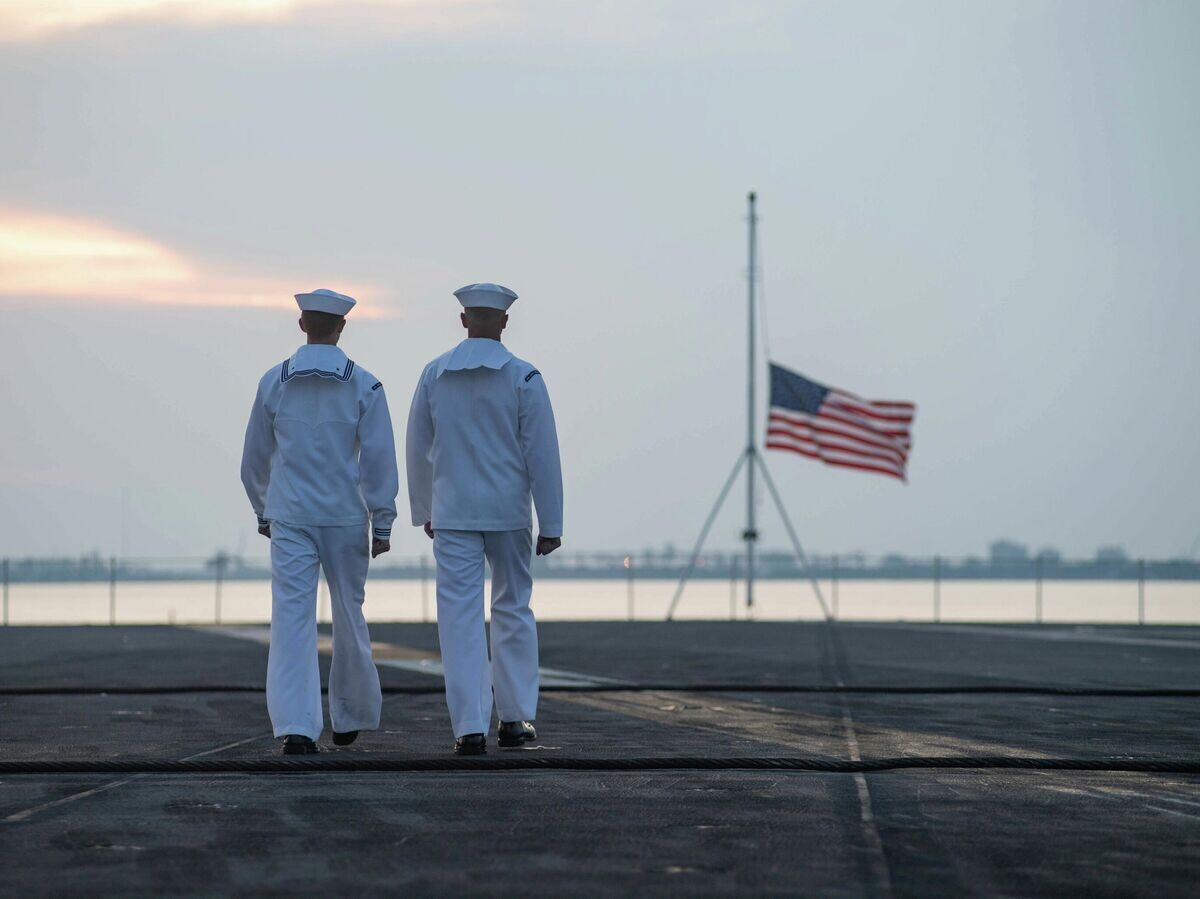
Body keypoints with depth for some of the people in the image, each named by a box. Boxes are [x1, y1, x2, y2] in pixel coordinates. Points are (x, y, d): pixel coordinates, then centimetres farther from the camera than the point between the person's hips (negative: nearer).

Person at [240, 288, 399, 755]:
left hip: (289, 519, 0)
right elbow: (378, 458, -6)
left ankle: (296, 727, -18)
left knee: (292, 620, -5)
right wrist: (382, 523, 0)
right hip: (344, 518, 0)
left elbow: (255, 457, 9)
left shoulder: (274, 383, 1)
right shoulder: (364, 386, -4)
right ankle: (349, 718, 29)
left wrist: (263, 512, 22)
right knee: (349, 617, 15)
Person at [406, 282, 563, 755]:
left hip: (453, 514, 1)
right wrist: (551, 524, -2)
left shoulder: (434, 374, 1)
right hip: (508, 513, -1)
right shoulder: (523, 378, -6)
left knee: (460, 618, -1)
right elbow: (542, 454, -7)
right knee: (513, 610, 14)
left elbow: (419, 449, 8)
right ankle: (515, 717, 16)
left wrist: (424, 512, 20)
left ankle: (470, 728, -7)